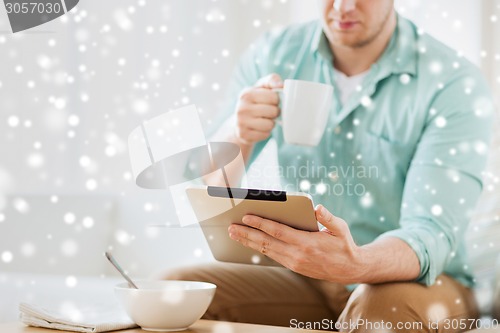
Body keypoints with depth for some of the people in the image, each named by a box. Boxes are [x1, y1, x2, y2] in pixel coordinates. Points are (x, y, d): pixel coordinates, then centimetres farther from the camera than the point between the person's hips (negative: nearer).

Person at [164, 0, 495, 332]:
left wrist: (354, 264, -46)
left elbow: (431, 234, -24)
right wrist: (236, 136, -24)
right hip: (303, 279, 3)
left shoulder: (455, 84, -15)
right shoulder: (272, 56, -3)